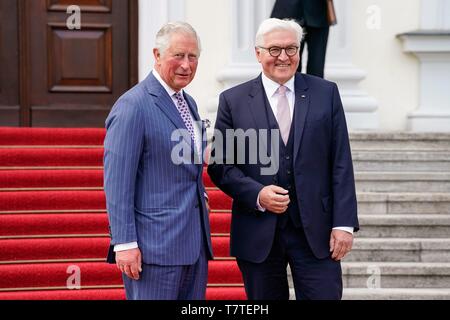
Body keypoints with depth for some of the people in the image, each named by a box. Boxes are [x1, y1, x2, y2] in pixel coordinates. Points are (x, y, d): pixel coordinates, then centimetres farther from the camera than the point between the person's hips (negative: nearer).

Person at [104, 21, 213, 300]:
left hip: (195, 243, 8)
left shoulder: (189, 103, 16)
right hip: (155, 246, -8)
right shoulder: (133, 106, -11)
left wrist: (200, 194, 10)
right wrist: (124, 243, -19)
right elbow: (117, 181, -15)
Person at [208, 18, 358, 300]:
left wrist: (344, 223, -5)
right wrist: (256, 194, -13)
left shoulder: (326, 93, 5)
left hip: (316, 232, 0)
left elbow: (341, 164, 2)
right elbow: (220, 165, 3)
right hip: (259, 233, 0)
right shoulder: (233, 100, 3)